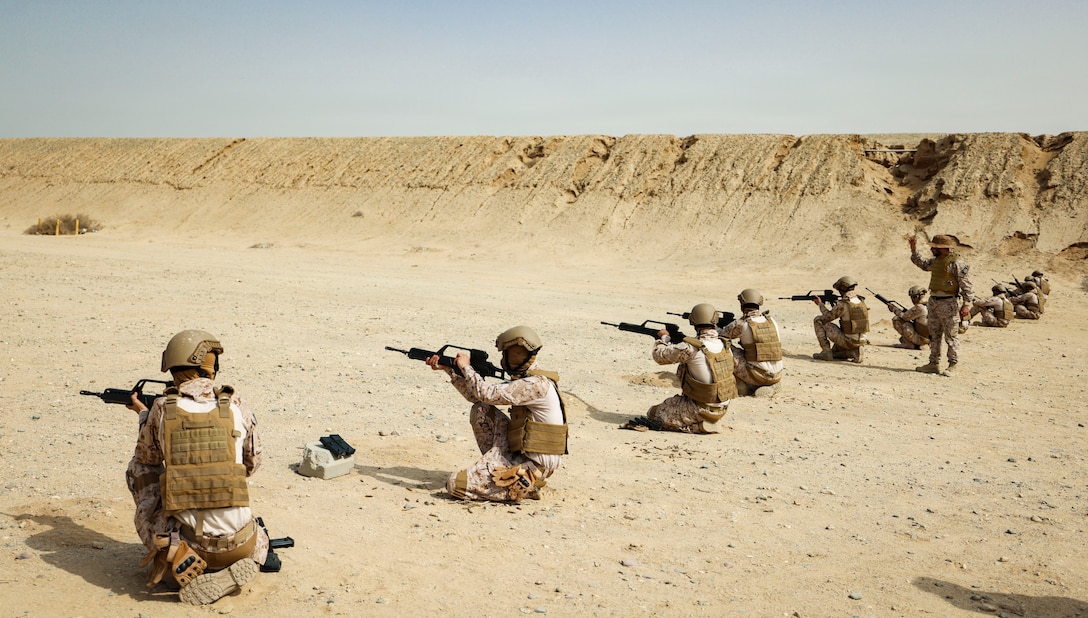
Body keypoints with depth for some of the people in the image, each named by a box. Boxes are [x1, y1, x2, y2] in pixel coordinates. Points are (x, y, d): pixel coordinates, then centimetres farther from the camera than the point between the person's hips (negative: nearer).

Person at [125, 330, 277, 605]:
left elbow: (147, 458, 16)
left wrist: (143, 414, 32)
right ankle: (259, 551, 11)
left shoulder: (162, 409, -4)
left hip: (182, 542, -2)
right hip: (238, 545, 3)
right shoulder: (235, 405, -3)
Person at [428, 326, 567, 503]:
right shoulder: (523, 380, 10)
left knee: (455, 484, -12)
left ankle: (524, 486, -5)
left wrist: (466, 367, -10)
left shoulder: (537, 384, -20)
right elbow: (476, 396, 13)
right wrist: (450, 369, 10)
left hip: (534, 465, -9)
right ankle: (497, 463, 7)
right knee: (481, 410, 4)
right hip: (520, 453, 9)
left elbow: (487, 394, -24)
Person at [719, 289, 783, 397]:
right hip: (777, 377, 5)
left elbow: (720, 336, 5)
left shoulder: (740, 324, -8)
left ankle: (742, 386, 7)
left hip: (757, 376, -5)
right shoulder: (772, 321, 7)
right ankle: (771, 385, 15)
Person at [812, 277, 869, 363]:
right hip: (861, 342, 7)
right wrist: (836, 303, 21)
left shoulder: (842, 304, -15)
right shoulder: (861, 301, 6)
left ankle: (826, 351, 1)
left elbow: (827, 317, 0)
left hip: (847, 341, -7)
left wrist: (820, 304, 15)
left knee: (818, 320, 3)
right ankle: (854, 352, 7)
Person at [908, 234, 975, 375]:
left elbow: (966, 284, -14)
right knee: (934, 335, 13)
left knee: (951, 337, 0)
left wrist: (966, 304, -19)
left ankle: (952, 366, 7)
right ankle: (934, 364, 20)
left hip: (948, 304, -8)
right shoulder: (935, 261, 10)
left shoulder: (956, 262, -13)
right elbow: (922, 263, 31)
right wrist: (914, 249, 22)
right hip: (933, 302, 8)